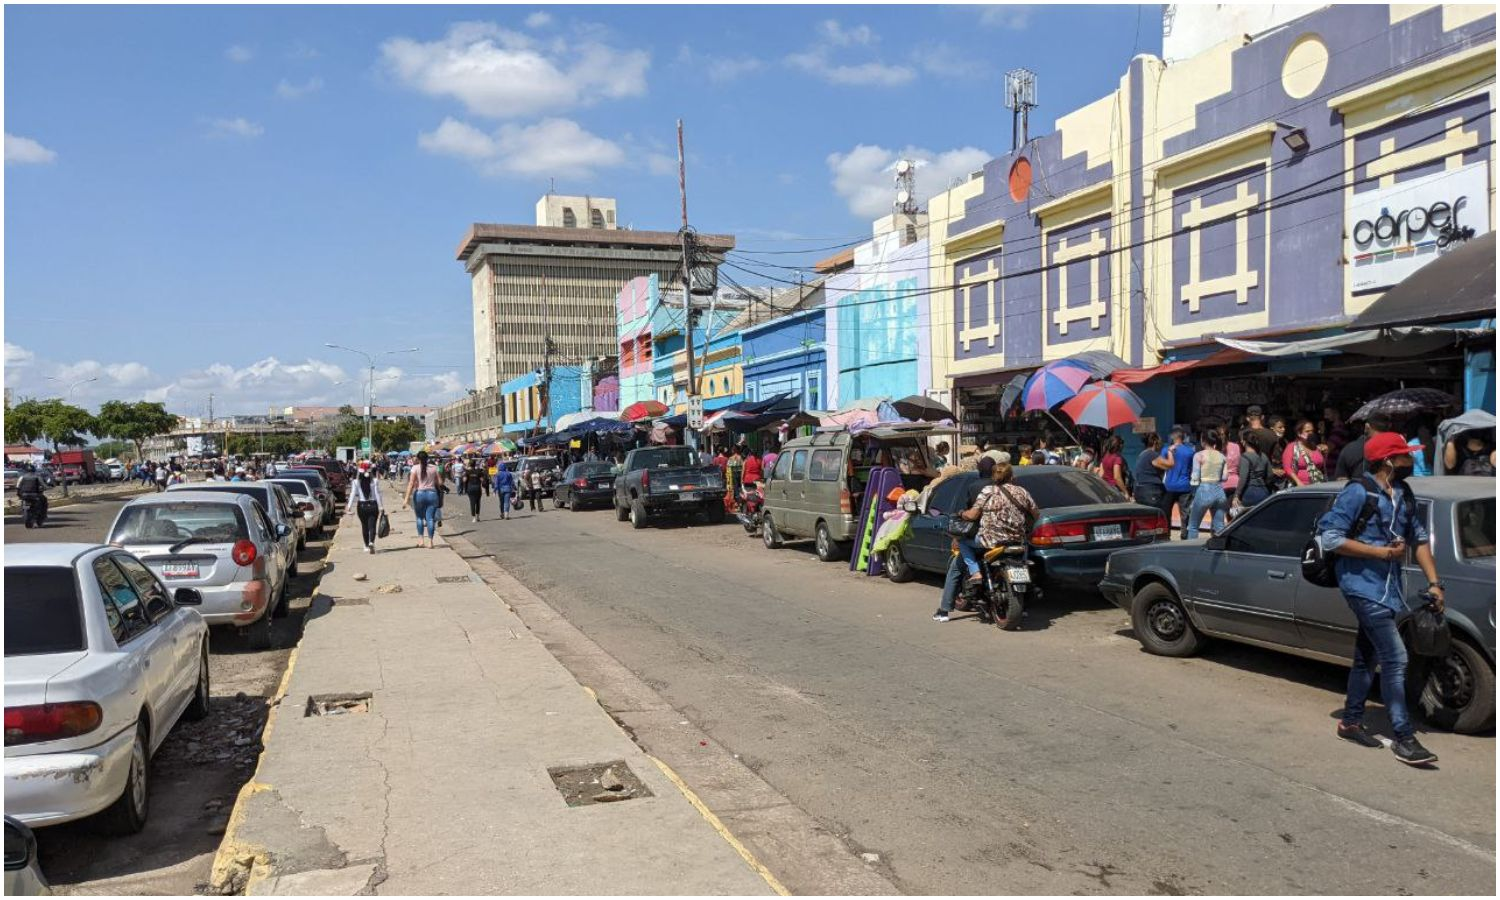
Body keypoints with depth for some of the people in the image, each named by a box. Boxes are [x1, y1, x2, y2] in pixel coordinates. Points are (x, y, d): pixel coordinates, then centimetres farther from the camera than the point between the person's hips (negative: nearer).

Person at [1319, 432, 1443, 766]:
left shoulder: (1403, 494, 11)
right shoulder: (1358, 492, -13)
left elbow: (1419, 538, 18)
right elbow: (1330, 538, -17)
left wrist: (1433, 582, 10)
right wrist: (1383, 552, -18)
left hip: (1391, 587, 8)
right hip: (1364, 586, -8)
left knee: (1367, 658, 15)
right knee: (1395, 658, -11)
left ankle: (1351, 722, 27)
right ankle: (1404, 737, -5)